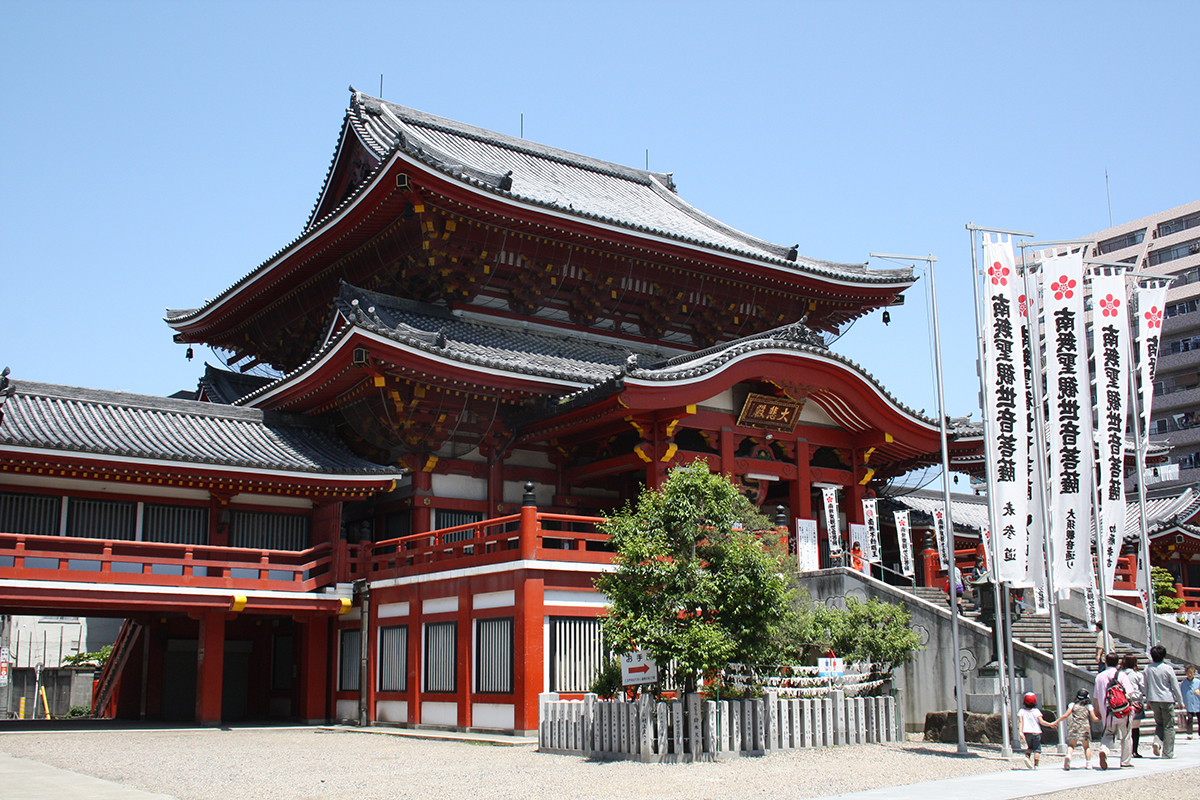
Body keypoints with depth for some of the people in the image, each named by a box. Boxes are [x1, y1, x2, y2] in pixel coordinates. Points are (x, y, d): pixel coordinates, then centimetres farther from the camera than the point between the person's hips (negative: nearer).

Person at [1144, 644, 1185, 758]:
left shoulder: (1148, 669, 2)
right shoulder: (1168, 669, -8)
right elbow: (1175, 686, -3)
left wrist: (1148, 701, 20)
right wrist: (1180, 701, 7)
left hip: (1154, 701, 3)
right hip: (1167, 700, -3)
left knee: (1159, 723, 19)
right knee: (1169, 726, 4)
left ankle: (1157, 741, -7)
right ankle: (1168, 752, 4)